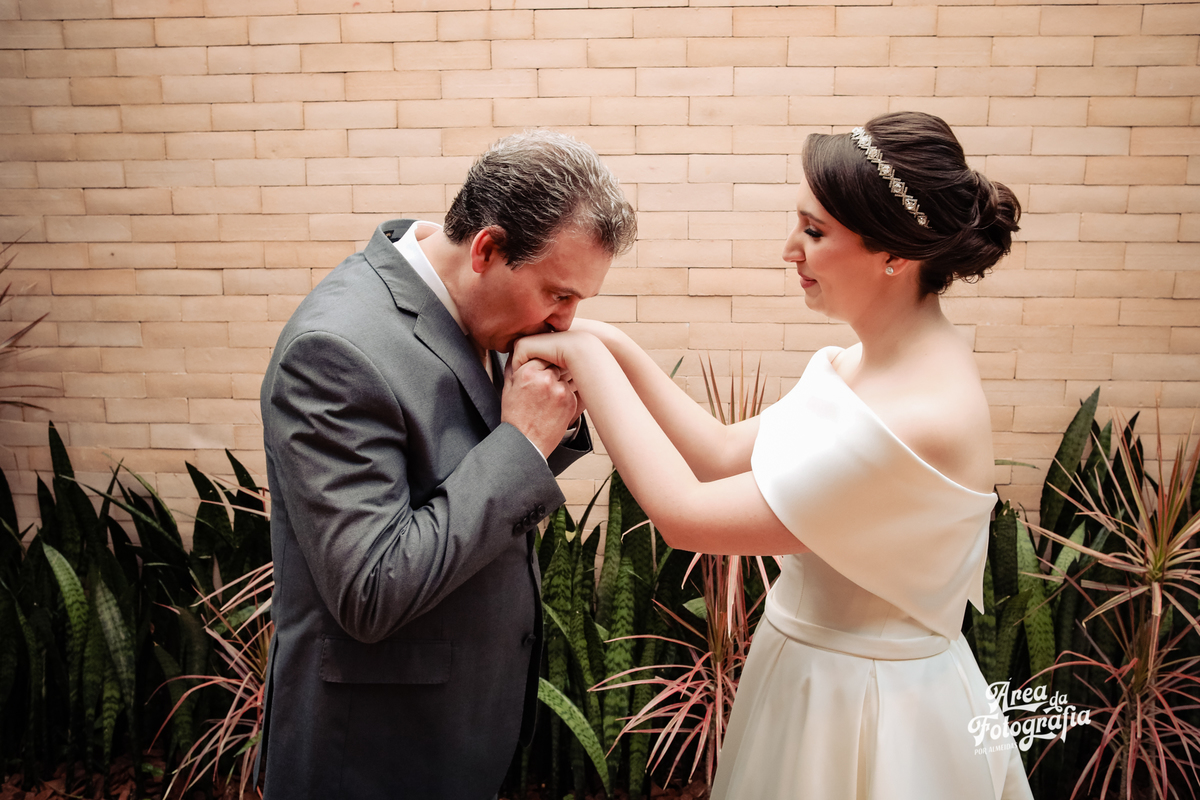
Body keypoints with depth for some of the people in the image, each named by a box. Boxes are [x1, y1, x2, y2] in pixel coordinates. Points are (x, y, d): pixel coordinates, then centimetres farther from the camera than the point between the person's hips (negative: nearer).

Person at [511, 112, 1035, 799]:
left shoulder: (922, 420, -31)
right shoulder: (866, 363, -2)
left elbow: (684, 514, -27)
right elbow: (728, 455, 0)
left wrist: (590, 359, -21)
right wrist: (615, 349, -8)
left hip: (865, 723, -8)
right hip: (811, 673, 8)